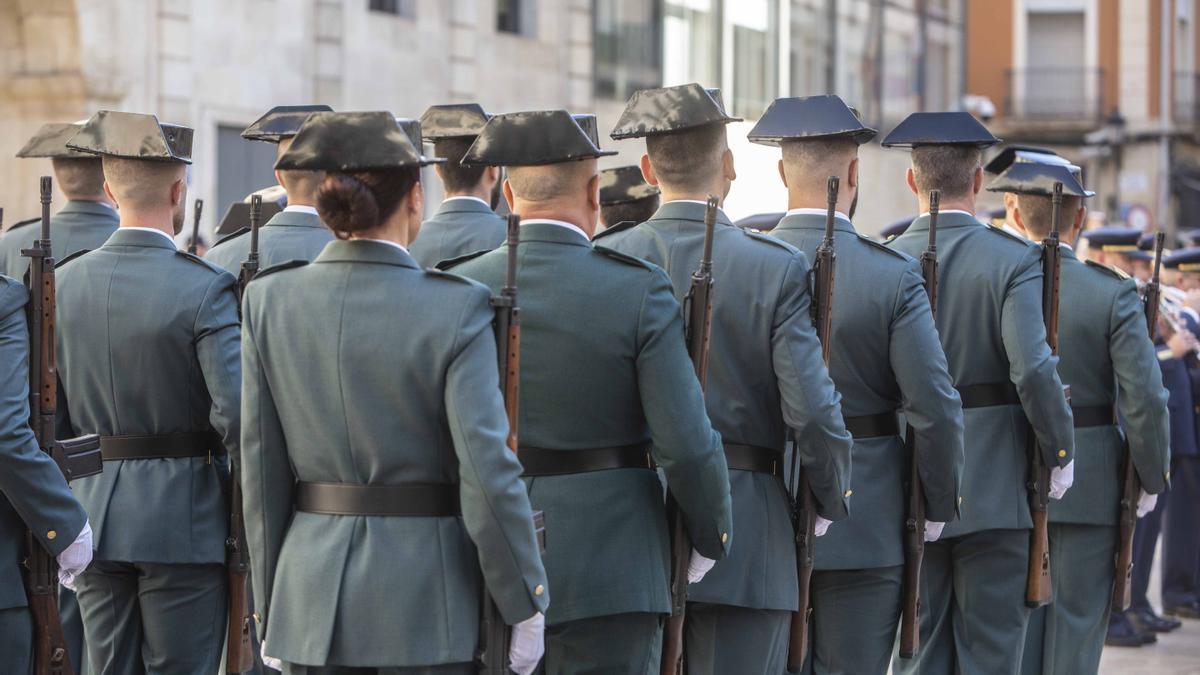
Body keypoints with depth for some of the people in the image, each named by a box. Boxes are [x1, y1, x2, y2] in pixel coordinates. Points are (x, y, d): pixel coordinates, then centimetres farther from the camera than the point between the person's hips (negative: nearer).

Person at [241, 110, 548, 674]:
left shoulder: (268, 300, -1)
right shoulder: (456, 309, -11)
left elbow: (261, 467, 3)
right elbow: (487, 471, -14)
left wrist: (270, 609, 11)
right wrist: (526, 606, -3)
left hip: (312, 591, 3)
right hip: (426, 605, -3)